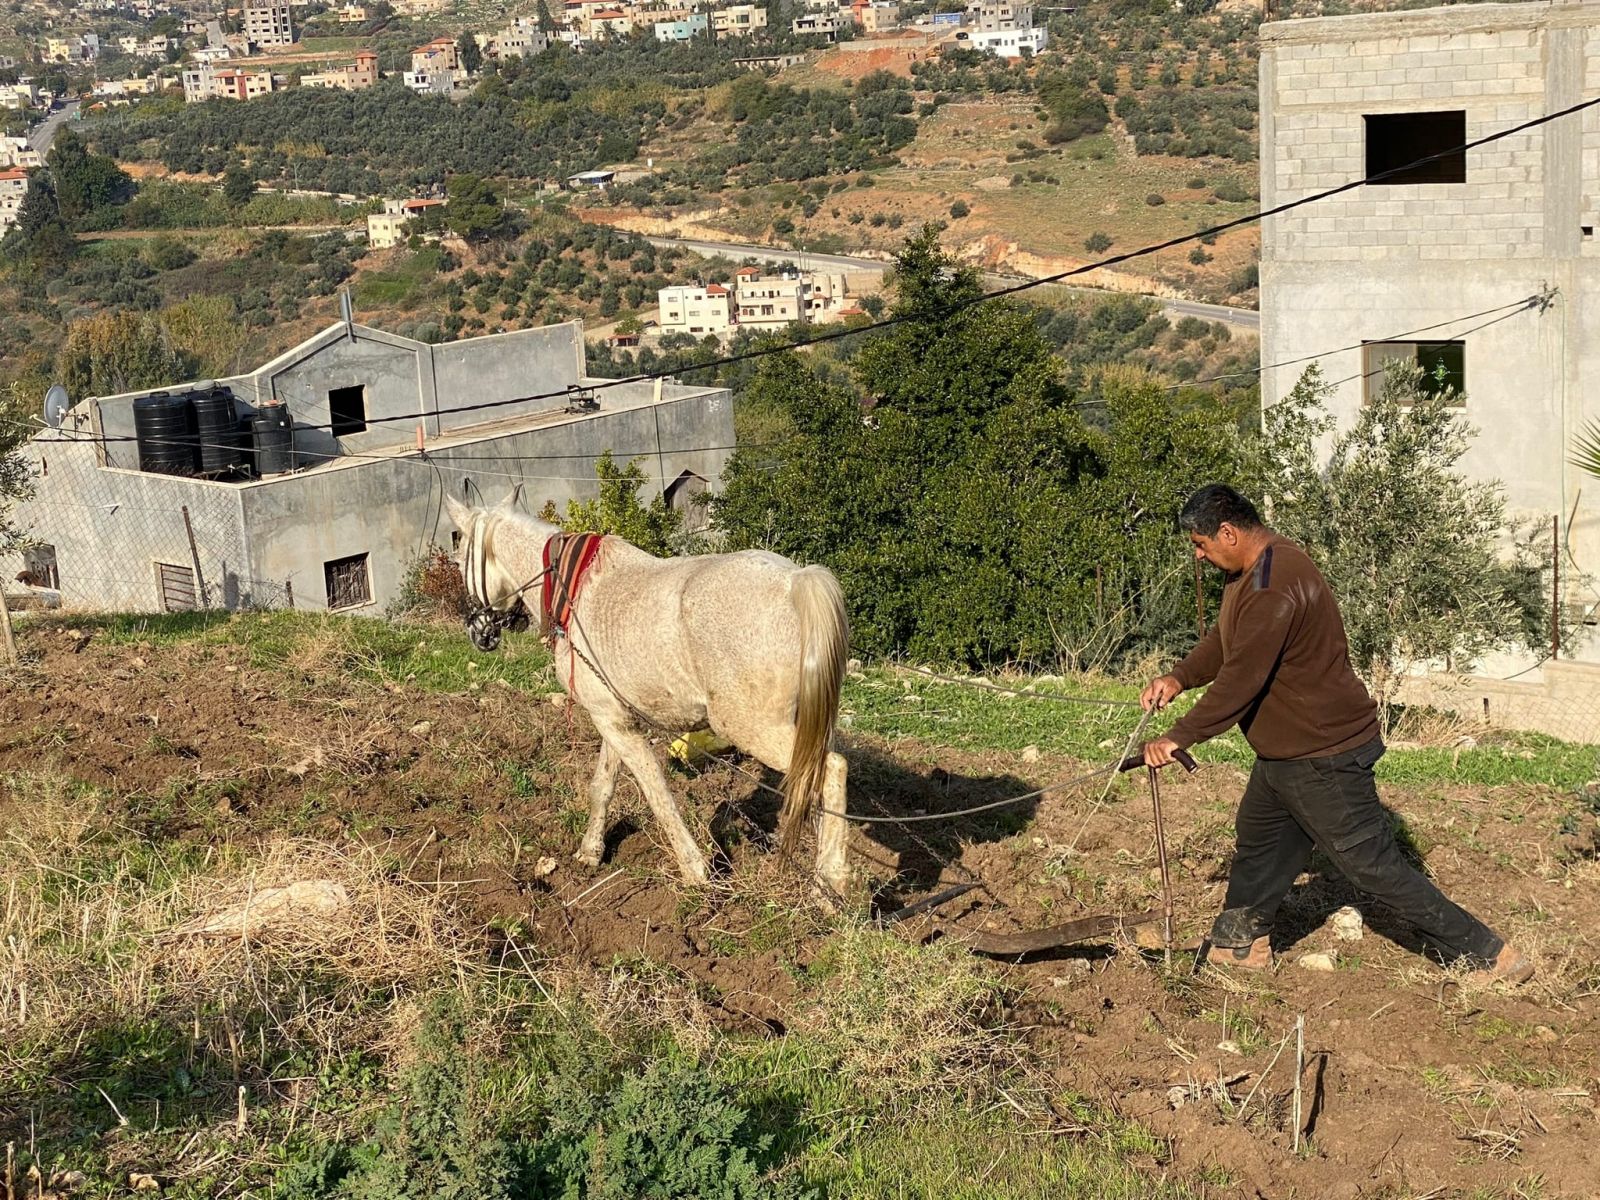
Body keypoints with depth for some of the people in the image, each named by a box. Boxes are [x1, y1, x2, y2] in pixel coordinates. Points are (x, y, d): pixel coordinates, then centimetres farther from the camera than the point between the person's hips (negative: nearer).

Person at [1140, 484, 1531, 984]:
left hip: (1322, 758, -10)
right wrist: (1178, 677, -2)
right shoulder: (1251, 570, 6)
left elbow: (1239, 682, -29)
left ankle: (1486, 953, 6)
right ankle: (1238, 945, 39)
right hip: (1283, 753, 10)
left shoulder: (1273, 589, -28)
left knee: (1375, 865, -3)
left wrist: (1178, 737, -22)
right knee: (1258, 849, 22)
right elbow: (1224, 640, 15)